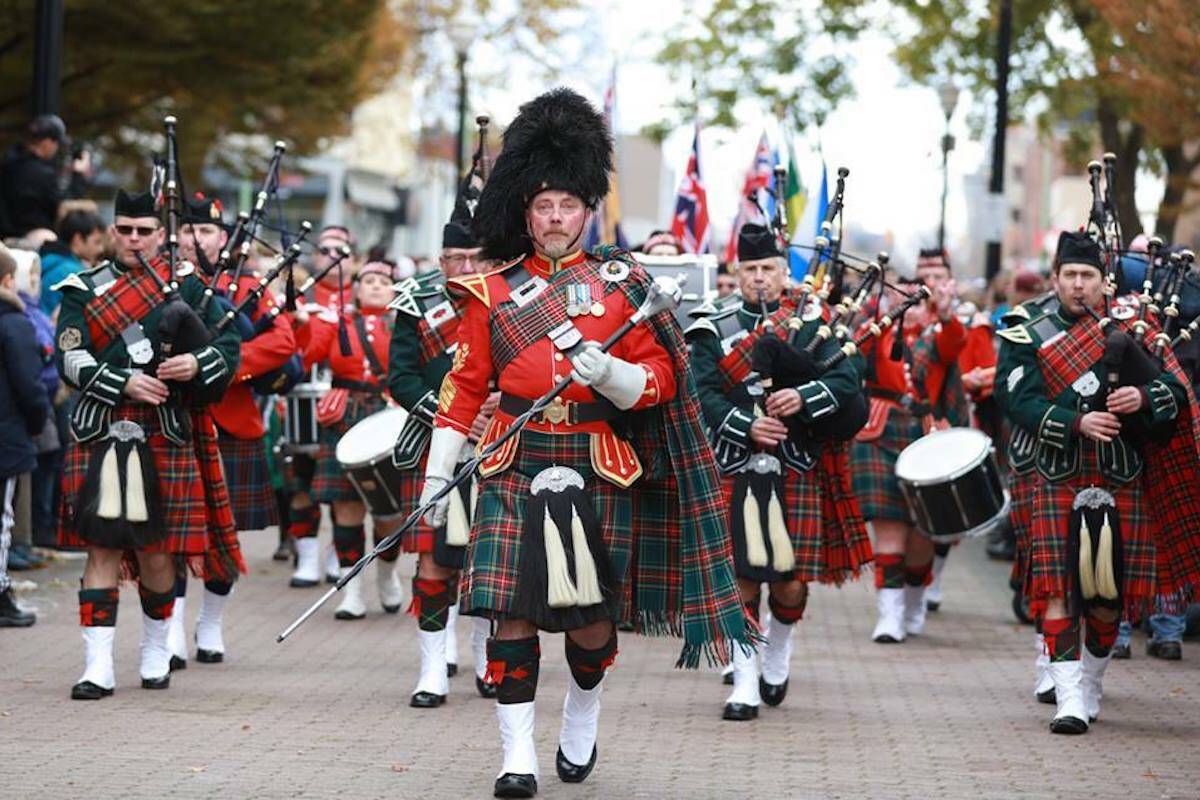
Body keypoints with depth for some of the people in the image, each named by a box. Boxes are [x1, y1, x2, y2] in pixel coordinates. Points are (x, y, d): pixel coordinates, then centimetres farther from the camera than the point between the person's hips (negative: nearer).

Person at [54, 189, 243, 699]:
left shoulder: (187, 287, 8)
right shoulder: (83, 291, 7)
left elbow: (230, 348, 4)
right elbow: (71, 361, -4)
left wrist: (197, 364, -16)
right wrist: (125, 384, -17)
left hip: (166, 437, 1)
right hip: (100, 436, 0)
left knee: (155, 552, 5)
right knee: (102, 548, -4)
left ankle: (156, 651, 26)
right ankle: (98, 665, -4)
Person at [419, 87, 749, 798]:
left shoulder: (623, 286, 6)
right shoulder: (495, 294, 6)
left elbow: (659, 383, 4)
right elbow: (465, 389, 7)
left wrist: (607, 373, -17)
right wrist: (437, 476, 3)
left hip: (598, 475, 0)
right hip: (515, 472, 0)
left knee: (592, 619, 6)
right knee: (512, 613, -7)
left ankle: (582, 725, 32)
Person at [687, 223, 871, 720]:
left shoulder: (814, 324, 8)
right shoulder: (714, 331, 7)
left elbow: (846, 383, -3)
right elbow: (703, 395, -3)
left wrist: (803, 398, -21)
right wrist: (747, 426, -18)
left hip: (797, 472, 0)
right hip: (734, 471, 0)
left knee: (791, 581, 1)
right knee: (741, 578, -2)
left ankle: (778, 656, 29)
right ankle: (745, 683, 6)